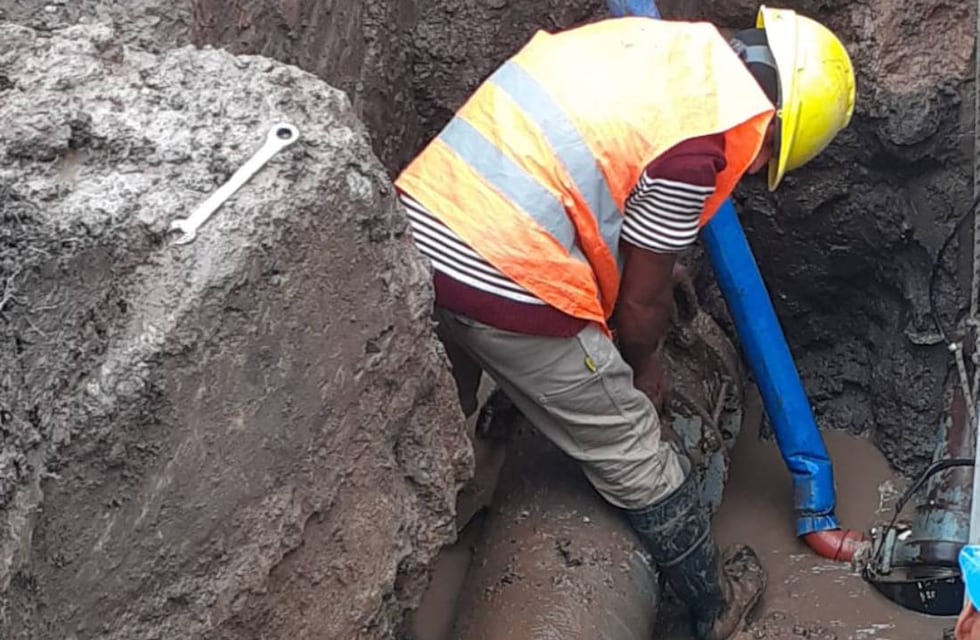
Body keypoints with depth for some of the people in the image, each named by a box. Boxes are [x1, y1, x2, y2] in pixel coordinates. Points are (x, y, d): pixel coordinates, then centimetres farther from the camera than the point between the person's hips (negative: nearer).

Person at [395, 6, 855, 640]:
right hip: (506, 289, -7)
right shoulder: (707, 136, -13)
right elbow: (641, 301, -2)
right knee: (633, 456, 14)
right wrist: (643, 364, 20)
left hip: (415, 235, 8)